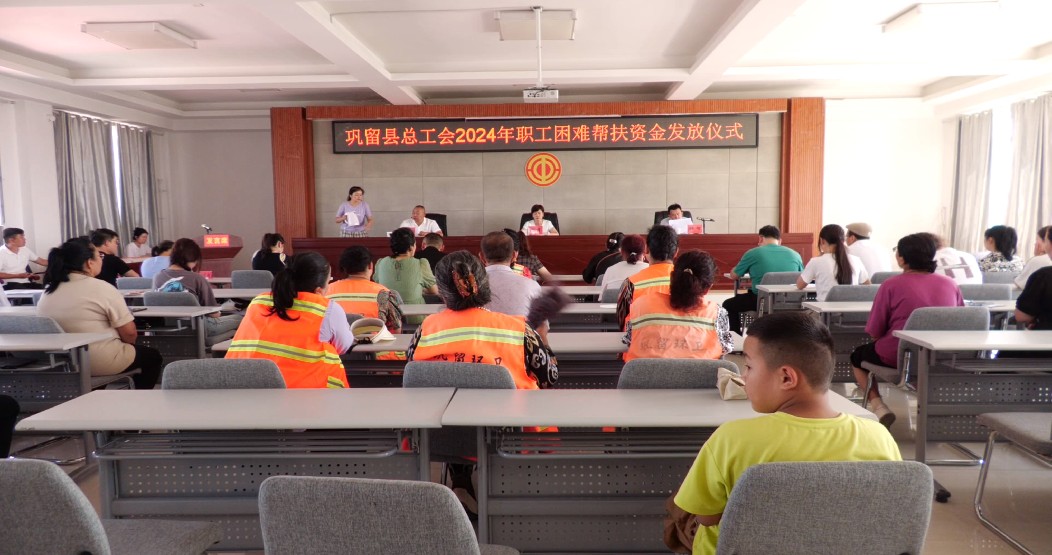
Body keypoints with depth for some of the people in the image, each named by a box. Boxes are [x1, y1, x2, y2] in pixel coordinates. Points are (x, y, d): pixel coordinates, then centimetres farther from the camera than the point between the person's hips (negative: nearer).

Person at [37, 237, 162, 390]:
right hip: (101, 364, -7)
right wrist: (126, 345, 6)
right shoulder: (101, 288, -16)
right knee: (153, 356, 19)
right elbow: (129, 333, -16)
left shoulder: (48, 292, 5)